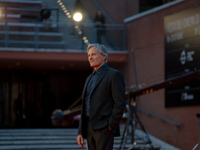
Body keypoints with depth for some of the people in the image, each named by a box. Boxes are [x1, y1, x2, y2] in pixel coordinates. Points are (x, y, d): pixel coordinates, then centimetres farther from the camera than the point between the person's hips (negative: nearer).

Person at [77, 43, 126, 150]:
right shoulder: (89, 79, 22)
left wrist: (111, 126, -15)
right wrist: (80, 132, 14)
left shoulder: (114, 75, -3)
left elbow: (120, 103, -11)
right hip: (89, 130, 8)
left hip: (104, 128, -8)